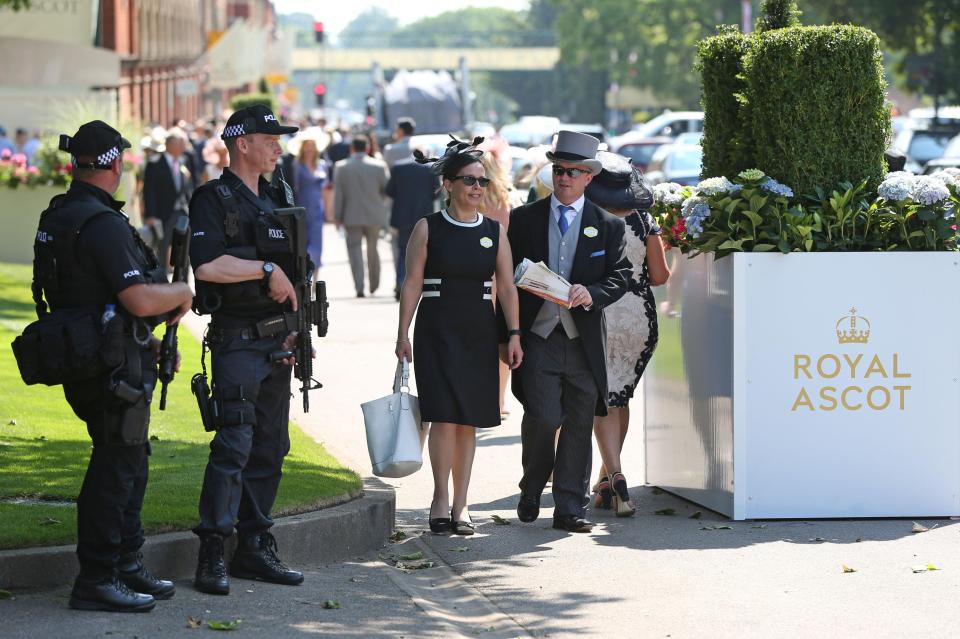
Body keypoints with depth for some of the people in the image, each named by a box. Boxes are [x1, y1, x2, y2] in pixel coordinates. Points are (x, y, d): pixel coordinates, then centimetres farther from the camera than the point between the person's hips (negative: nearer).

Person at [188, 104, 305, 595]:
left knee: (270, 448, 9)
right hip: (238, 342, -8)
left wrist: (296, 328, 10)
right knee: (234, 445, -14)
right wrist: (266, 269, -15)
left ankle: (255, 549, 16)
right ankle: (211, 556, -12)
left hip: (277, 344, 8)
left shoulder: (276, 201, 17)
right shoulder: (213, 200, -7)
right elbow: (208, 265, -22)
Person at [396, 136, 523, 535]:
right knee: (445, 415, -11)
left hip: (479, 333, 3)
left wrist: (514, 334, -1)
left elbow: (506, 287, 7)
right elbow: (412, 284, 0)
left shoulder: (494, 232, 8)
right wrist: (403, 334, -5)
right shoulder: (428, 229, 1)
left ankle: (460, 505, 10)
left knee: (469, 420, 4)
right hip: (437, 331, -3)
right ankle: (440, 499, -1)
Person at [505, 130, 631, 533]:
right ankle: (531, 489, 14)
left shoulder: (607, 226, 8)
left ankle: (569, 510, 10)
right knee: (542, 417, -12)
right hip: (538, 337, -1)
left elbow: (620, 276, 3)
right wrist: (507, 335, 2)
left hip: (584, 341, 1)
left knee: (579, 425, 2)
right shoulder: (524, 219, 8)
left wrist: (592, 294, -18)